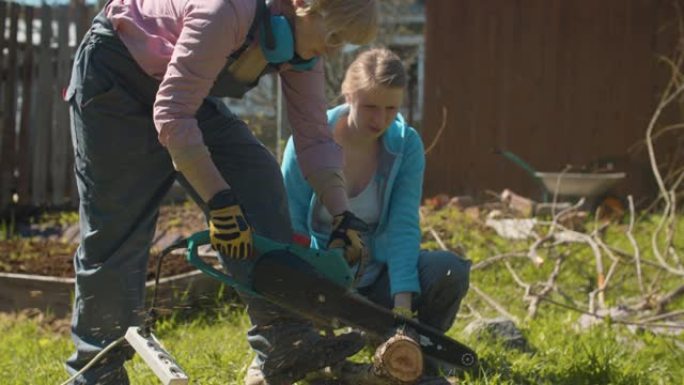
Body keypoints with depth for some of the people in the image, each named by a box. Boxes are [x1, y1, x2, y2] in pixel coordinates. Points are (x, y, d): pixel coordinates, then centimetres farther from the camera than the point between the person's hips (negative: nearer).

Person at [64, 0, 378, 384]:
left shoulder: (303, 43, -11)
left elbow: (315, 137, -6)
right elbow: (171, 116, -34)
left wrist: (344, 218, -13)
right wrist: (221, 202, -33)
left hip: (186, 89, 8)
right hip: (116, 73, -7)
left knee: (256, 180, -9)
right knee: (118, 228, -6)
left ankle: (284, 345, -11)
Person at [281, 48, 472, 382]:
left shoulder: (407, 145, -11)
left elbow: (403, 227, -19)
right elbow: (290, 230, -13)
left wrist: (403, 304, -31)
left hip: (376, 277, 1)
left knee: (450, 271, -27)